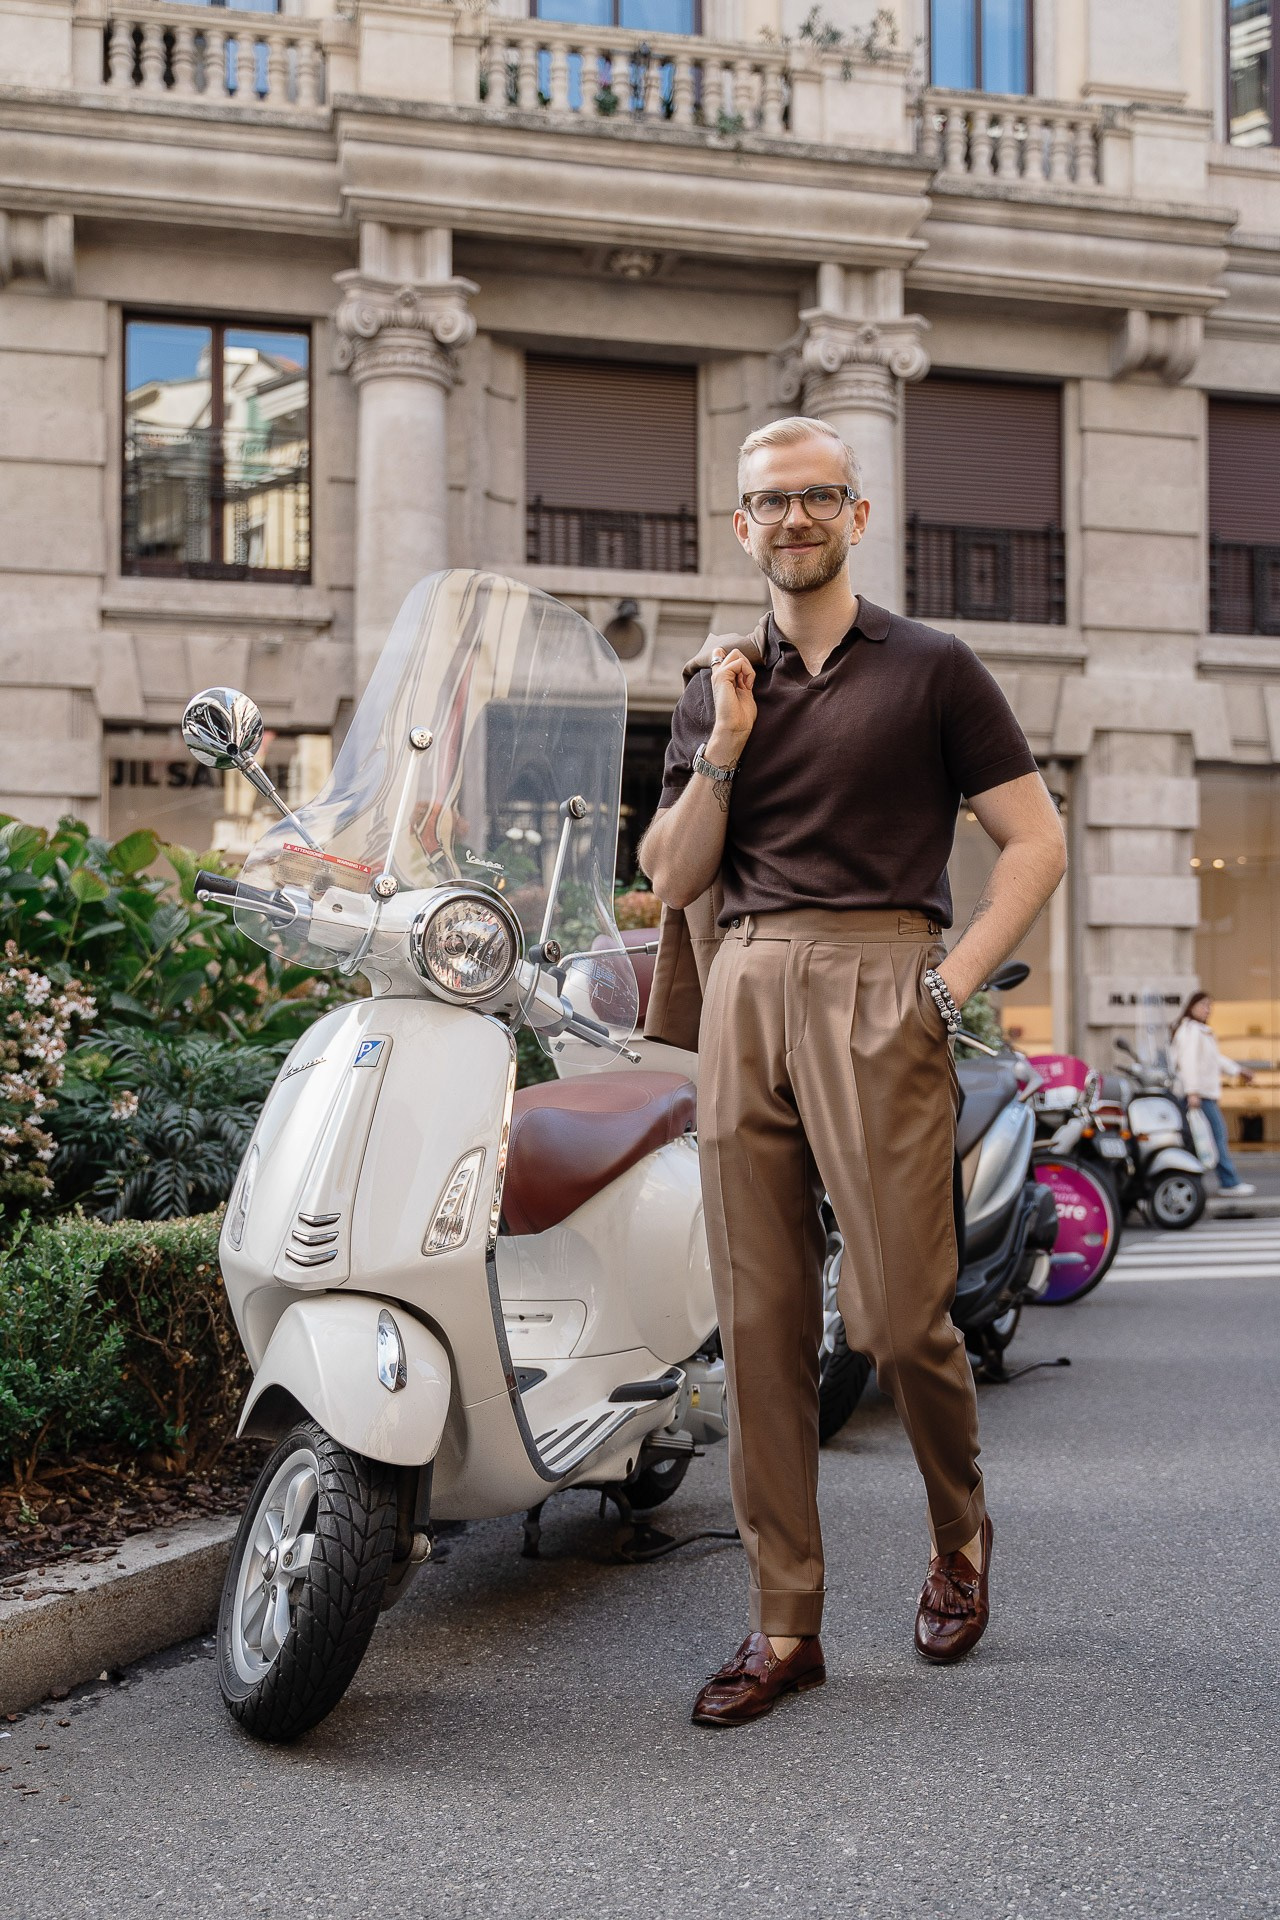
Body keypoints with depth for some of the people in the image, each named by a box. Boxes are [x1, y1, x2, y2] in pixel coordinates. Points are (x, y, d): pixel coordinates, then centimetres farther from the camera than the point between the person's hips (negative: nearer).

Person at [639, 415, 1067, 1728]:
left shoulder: (930, 669, 7)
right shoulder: (716, 690, 19)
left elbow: (1036, 842, 5)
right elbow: (672, 879, 13)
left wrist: (953, 980, -5)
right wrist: (722, 748, -1)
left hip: (877, 989, -4)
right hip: (745, 991, 4)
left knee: (899, 1315, -6)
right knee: (759, 1322, 2)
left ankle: (959, 1533, 24)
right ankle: (784, 1623, 10)